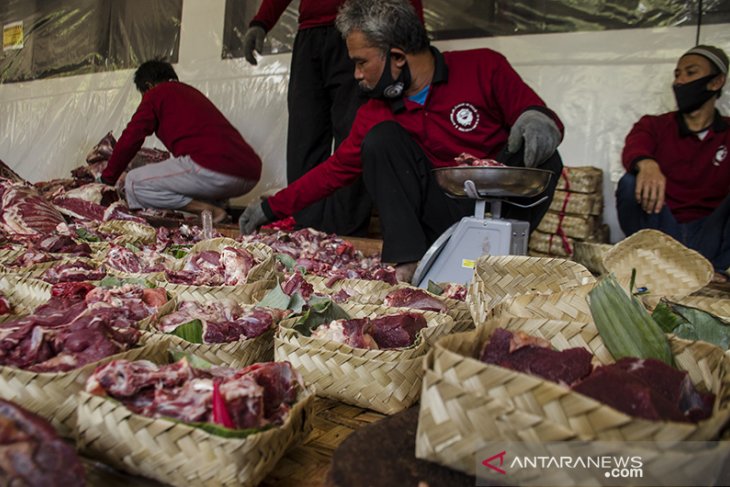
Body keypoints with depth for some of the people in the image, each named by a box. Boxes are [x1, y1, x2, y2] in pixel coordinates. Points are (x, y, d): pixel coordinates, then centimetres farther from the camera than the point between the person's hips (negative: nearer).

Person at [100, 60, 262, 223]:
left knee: (134, 184, 5)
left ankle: (207, 210, -7)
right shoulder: (194, 93, 33)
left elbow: (129, 140, 8)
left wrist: (107, 178, 22)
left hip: (213, 170, -8)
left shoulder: (156, 93, 12)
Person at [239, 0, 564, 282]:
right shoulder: (375, 115, 2)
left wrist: (537, 119, -30)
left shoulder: (484, 68, -6)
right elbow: (335, 169, 6)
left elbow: (538, 116, -4)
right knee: (380, 138, -15)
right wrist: (271, 208, 6)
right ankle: (407, 261, -24)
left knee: (542, 157, -28)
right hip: (443, 214, 2)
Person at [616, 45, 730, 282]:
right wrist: (647, 164, -40)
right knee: (632, 183, -26)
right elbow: (633, 149, -15)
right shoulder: (654, 125, 10)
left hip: (709, 233, 1)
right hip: (660, 229, 0)